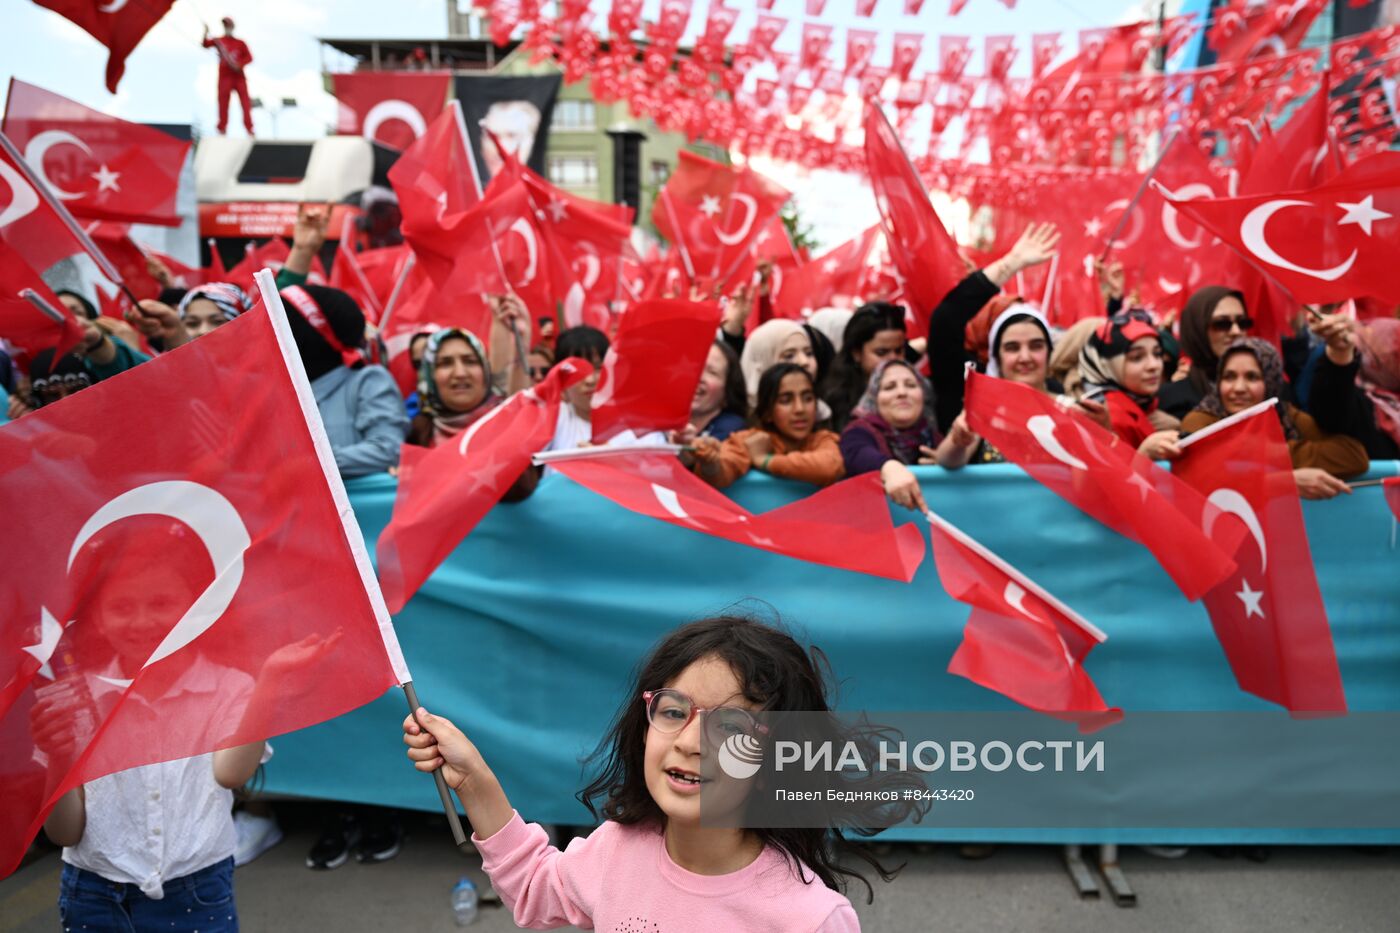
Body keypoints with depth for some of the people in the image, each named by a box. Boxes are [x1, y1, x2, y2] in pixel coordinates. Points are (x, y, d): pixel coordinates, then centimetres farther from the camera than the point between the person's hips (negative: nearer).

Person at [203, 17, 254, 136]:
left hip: (239, 76, 1)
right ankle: (222, 129, 2)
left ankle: (249, 129, -3)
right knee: (223, 103, -2)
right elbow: (206, 44, -6)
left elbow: (249, 57, 2)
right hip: (225, 76, 0)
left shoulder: (240, 43, 10)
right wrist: (206, 33, -24)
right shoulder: (218, 41, 9)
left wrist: (239, 64, -13)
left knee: (246, 103, -5)